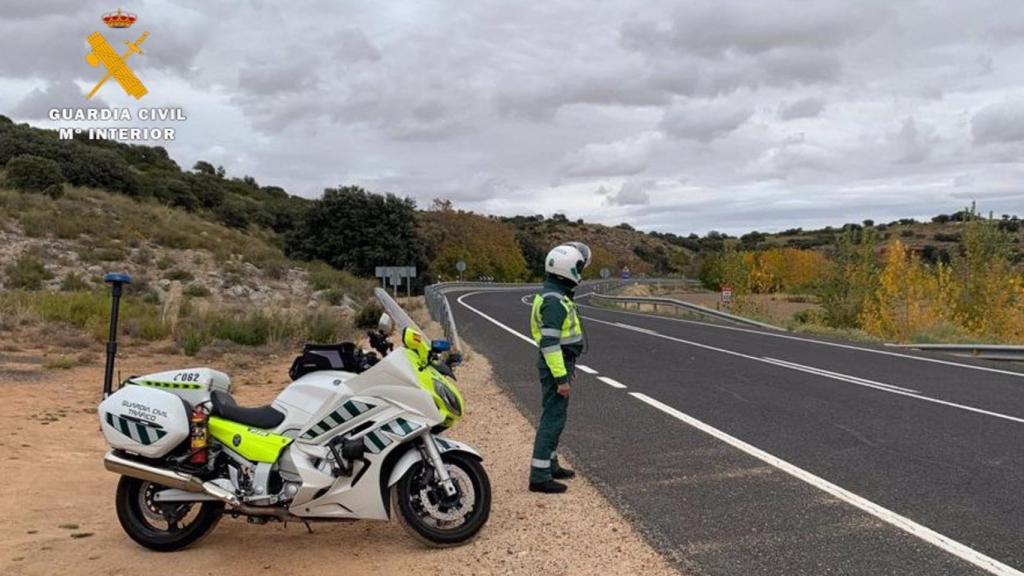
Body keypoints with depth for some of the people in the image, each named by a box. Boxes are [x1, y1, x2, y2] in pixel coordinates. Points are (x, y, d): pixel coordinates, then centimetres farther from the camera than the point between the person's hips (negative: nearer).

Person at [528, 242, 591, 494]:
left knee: (555, 417, 18)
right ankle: (539, 476, -2)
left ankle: (550, 465, 29)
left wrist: (569, 367, 26)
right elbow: (549, 342, -26)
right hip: (556, 366, -11)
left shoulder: (557, 295, 12)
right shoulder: (554, 300, -22)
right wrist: (561, 378, -25)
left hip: (561, 363, 11)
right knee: (552, 419, -6)